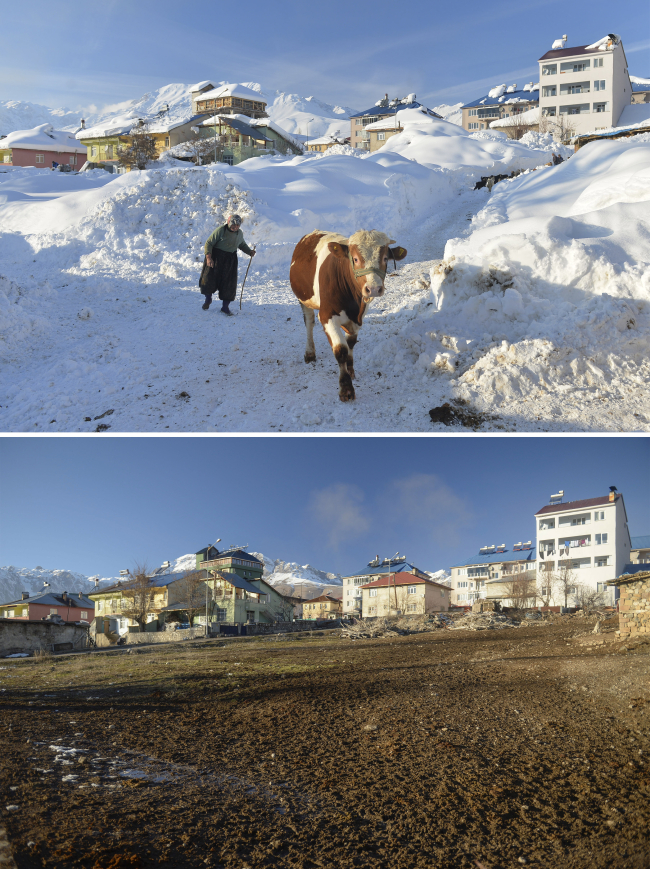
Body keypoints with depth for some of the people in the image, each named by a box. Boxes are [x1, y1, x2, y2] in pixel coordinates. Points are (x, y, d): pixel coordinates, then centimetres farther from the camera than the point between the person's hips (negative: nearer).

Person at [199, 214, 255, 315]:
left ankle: (225, 307, 13)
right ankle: (208, 299, 27)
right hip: (216, 257, -4)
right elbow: (209, 243, -13)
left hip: (230, 260, 4)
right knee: (210, 278, -2)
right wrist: (208, 257, -23)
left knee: (229, 283, 1)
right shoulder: (220, 230, -15)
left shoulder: (239, 233, 2)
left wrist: (249, 252, 3)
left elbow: (242, 245, 21)